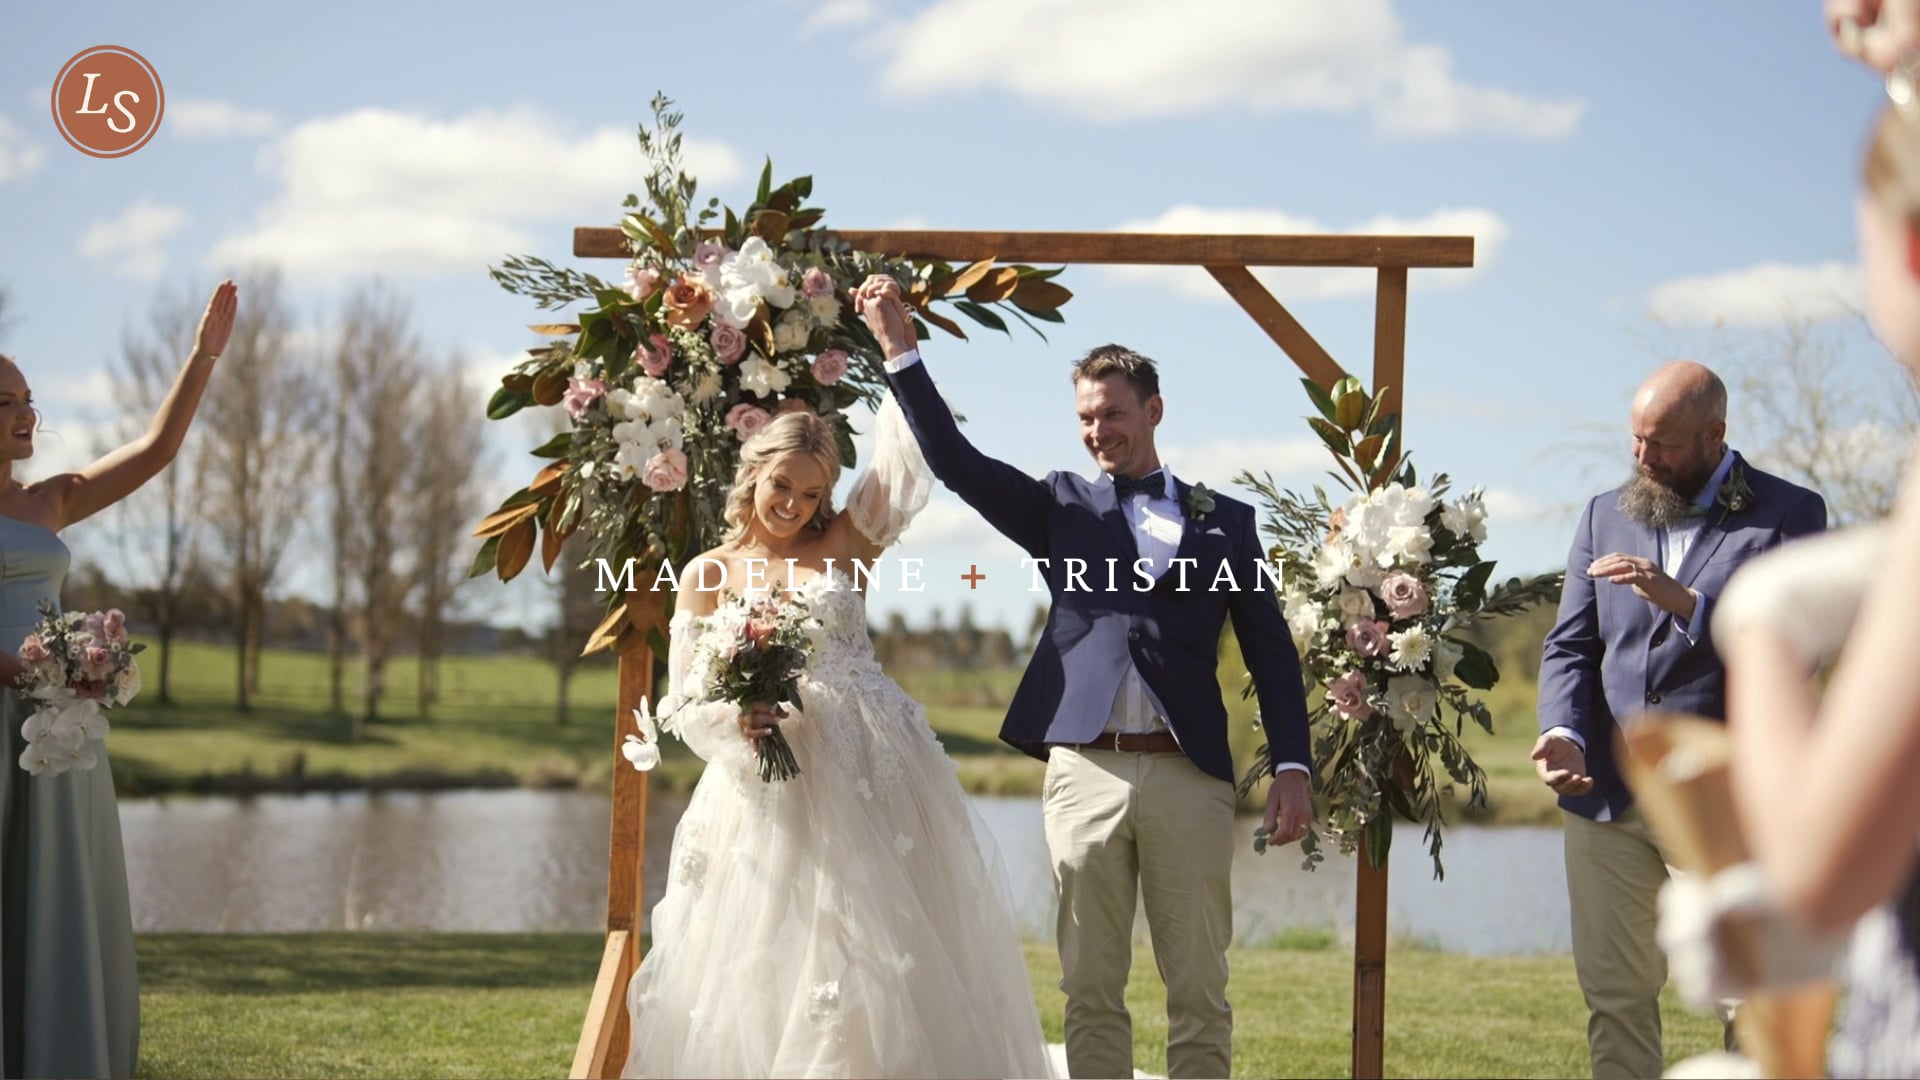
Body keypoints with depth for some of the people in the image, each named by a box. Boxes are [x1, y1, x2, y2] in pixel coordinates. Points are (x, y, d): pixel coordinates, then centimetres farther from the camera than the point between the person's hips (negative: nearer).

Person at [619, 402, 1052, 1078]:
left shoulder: (844, 546, 9)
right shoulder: (707, 574, 9)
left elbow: (904, 459, -1)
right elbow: (684, 703, 7)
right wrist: (734, 718, -14)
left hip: (870, 775, 0)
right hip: (768, 789, 0)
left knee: (881, 941, -1)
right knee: (771, 953, -2)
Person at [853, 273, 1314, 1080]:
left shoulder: (1223, 521, 12)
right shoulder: (1060, 508, 14)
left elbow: (1271, 651, 10)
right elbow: (954, 460, 3)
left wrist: (1292, 768, 0)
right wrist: (900, 350, -4)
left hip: (1189, 775, -1)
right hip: (1085, 772, 1)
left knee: (1200, 995, 1)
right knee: (1091, 993, 4)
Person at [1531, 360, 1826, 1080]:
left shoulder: (1788, 514, 0)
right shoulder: (1606, 515, 14)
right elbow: (1570, 644, 9)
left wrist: (1683, 601, -20)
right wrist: (1564, 734, -9)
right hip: (1609, 798, 4)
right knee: (1615, 994, 7)